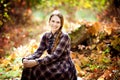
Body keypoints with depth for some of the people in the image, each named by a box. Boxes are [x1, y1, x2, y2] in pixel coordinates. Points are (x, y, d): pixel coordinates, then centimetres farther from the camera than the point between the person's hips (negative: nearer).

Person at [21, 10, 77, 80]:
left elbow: (55, 56, -23)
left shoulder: (64, 37, -14)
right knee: (29, 68, -17)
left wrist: (36, 62, -32)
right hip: (54, 67, 6)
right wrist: (26, 59, -24)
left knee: (38, 69, -25)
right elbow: (38, 52, -3)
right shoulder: (46, 36, 5)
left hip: (66, 69, -5)